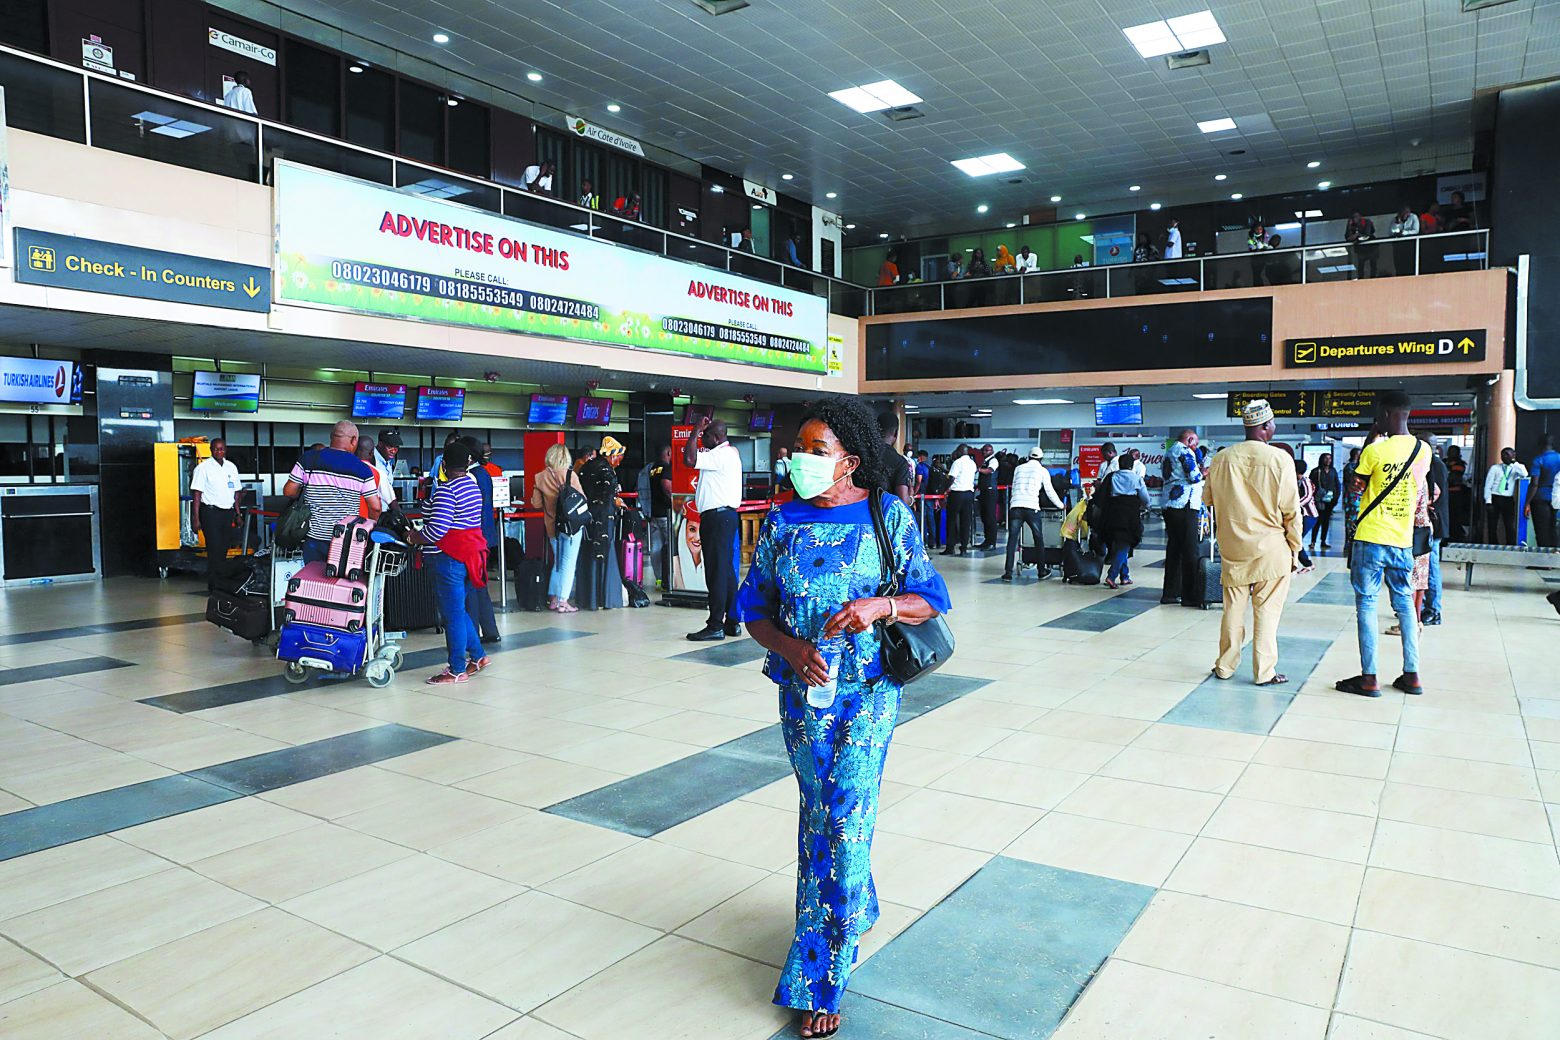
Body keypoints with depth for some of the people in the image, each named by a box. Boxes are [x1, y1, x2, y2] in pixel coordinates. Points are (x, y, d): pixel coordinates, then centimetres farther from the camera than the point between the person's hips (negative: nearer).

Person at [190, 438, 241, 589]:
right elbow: (197, 493, -7)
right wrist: (195, 518, -13)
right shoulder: (203, 467, -4)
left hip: (228, 512, 5)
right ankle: (213, 586, -6)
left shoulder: (232, 467, 13)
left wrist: (237, 514, 15)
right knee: (214, 550, -9)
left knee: (224, 549, 8)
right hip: (211, 513, -5)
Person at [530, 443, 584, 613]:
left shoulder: (540, 477, -2)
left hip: (551, 525, 5)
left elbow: (536, 503, 1)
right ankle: (563, 602, 0)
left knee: (558, 562, 18)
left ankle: (553, 599, 18)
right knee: (568, 563, 1)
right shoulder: (570, 475, -13)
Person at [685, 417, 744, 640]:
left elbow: (689, 460, -24)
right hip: (724, 515, 11)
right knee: (726, 571, 12)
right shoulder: (729, 453, 18)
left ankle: (715, 626, -6)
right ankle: (732, 622, 16)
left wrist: (697, 429, -16)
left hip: (717, 517, -11)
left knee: (716, 572, -8)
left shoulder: (721, 455, -14)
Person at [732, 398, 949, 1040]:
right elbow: (753, 607, 4)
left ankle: (821, 979, 9)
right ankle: (854, 909, 42)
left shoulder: (888, 516, -5)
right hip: (803, 690, 3)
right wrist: (790, 647, -16)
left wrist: (879, 606, -22)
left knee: (846, 817, -4)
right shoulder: (782, 522, 1)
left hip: (868, 691, -3)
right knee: (818, 809, 14)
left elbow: (930, 600, -2)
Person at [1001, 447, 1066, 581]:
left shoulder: (1019, 468, 19)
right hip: (1031, 507, -2)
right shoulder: (1042, 470, 11)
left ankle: (1008, 572, -6)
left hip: (1015, 506, 2)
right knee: (1039, 540, 12)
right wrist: (1061, 505, 30)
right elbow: (1050, 492, 15)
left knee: (1012, 539, 1)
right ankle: (1042, 571, 17)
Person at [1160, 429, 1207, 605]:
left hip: (1169, 505, 9)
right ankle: (1192, 595, -5)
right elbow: (1194, 476, -16)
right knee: (1190, 551, -6)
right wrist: (1205, 473, 5)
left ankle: (1170, 592, 15)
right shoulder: (1185, 451, -6)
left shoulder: (1169, 453, 22)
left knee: (1173, 549, 12)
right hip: (1185, 506, -9)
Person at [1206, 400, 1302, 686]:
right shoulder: (1279, 459, -10)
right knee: (1267, 611, 4)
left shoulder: (1221, 459, -1)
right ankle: (1264, 671, 10)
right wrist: (1295, 549, 4)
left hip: (1232, 548, 3)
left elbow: (1210, 500, 11)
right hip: (1271, 547, -3)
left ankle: (1225, 666, 20)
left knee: (1233, 608, 12)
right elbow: (1291, 510, -6)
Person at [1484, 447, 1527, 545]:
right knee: (1492, 526, 2)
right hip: (1495, 499, 0)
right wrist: (1488, 501, -7)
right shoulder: (1495, 468, 7)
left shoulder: (1516, 469, 8)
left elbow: (1525, 475, -16)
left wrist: (1514, 462, -10)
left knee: (1510, 527, -4)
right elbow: (1488, 485, 2)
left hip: (1508, 500, 0)